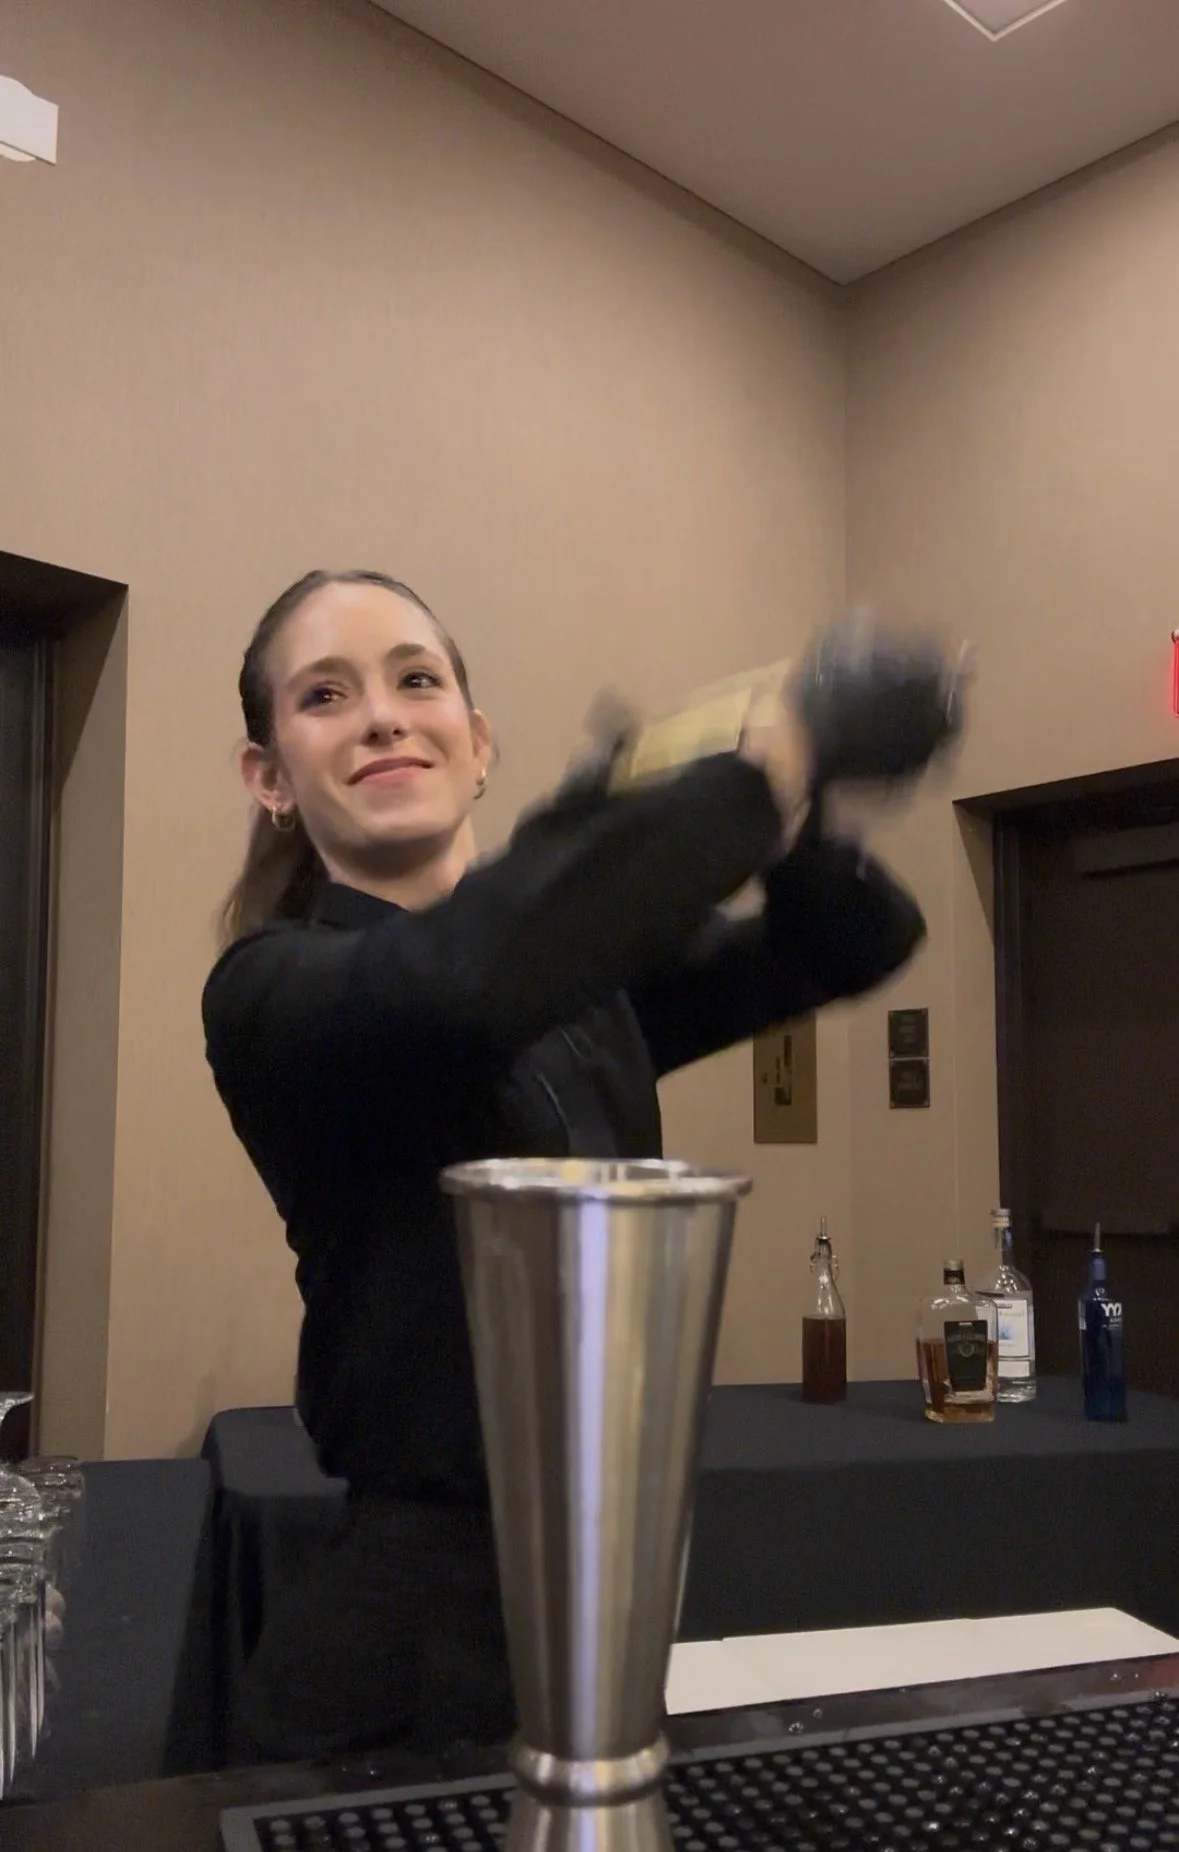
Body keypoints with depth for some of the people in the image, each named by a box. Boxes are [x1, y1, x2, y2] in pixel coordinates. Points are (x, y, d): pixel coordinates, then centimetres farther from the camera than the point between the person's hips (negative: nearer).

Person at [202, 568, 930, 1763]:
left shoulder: (594, 963, 4)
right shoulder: (271, 991, -14)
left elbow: (864, 941, 2)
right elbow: (469, 974, -35)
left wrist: (778, 810, -18)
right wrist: (760, 776, -26)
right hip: (418, 1618, -6)